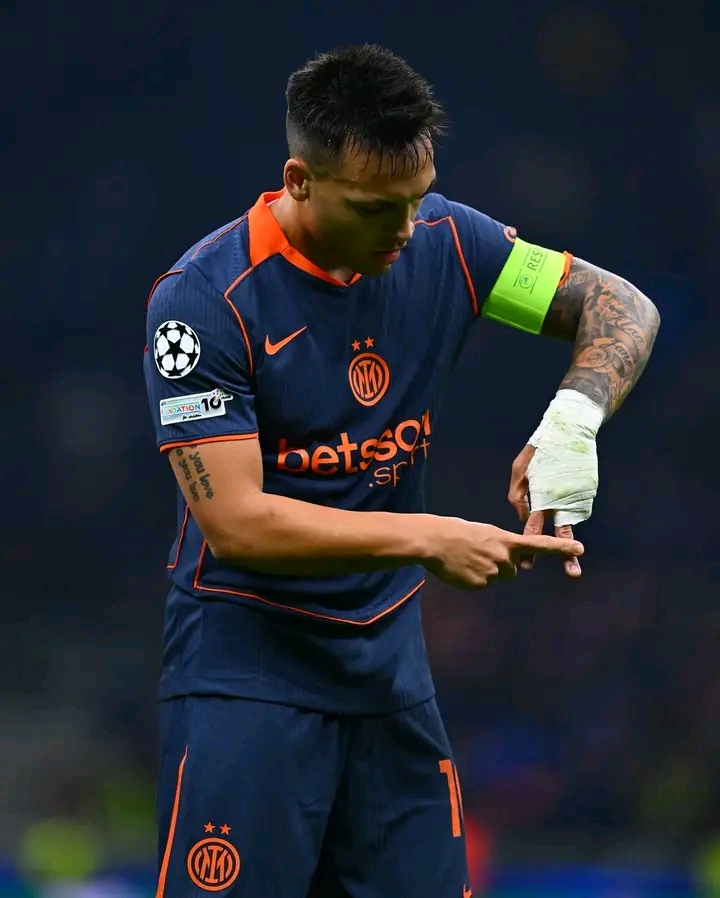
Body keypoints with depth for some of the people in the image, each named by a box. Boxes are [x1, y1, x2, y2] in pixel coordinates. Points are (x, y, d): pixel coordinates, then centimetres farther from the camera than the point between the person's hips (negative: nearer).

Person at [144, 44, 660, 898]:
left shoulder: (440, 242, -3)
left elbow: (622, 307, 3)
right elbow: (235, 523, -21)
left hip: (390, 662, 5)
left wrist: (574, 416, -18)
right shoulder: (203, 299, -17)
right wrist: (429, 539, -26)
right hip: (247, 664, -5)